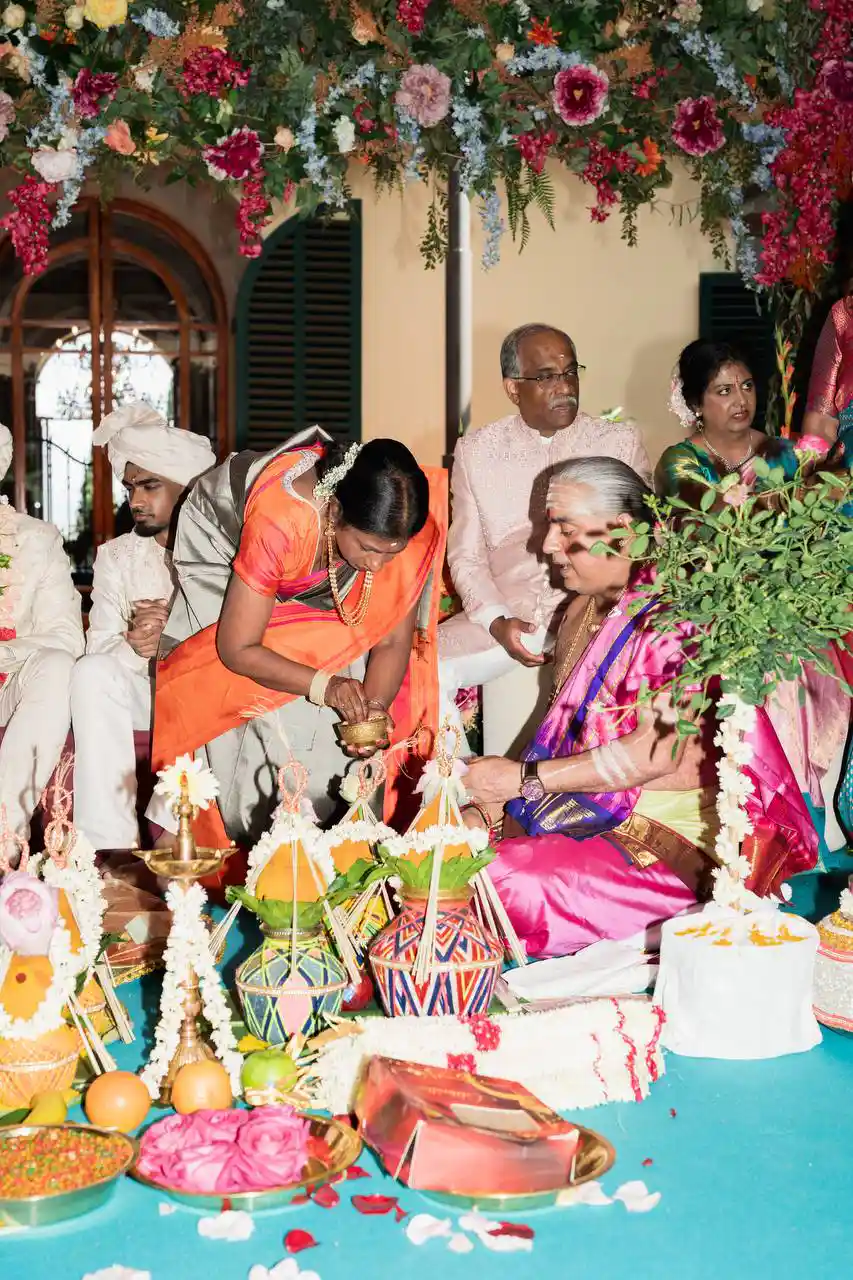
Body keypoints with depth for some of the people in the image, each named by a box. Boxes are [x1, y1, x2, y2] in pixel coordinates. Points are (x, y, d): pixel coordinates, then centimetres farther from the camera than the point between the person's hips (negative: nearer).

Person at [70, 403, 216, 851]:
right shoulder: (116, 556, 10)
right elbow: (98, 647, 0)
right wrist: (134, 647, -24)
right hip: (145, 692, 3)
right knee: (91, 673, -26)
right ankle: (109, 843, -30)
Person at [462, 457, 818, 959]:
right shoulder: (584, 611, 12)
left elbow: (660, 753, -23)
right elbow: (563, 728, 12)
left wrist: (523, 777, -19)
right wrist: (491, 802, -2)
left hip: (664, 832, -8)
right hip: (579, 808, 8)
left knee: (509, 889, -25)